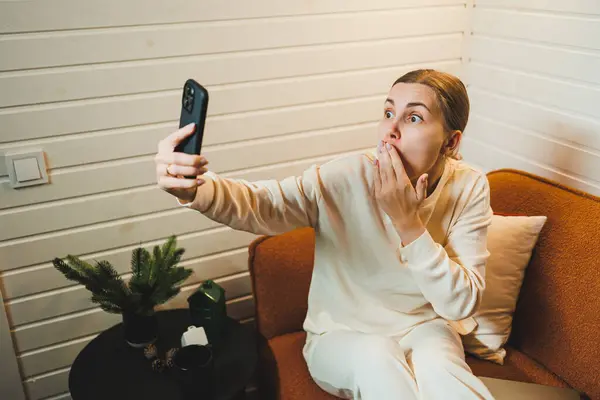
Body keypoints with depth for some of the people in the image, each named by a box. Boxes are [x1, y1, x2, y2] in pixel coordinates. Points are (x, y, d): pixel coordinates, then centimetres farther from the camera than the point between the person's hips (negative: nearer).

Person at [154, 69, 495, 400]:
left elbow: (462, 305, -18)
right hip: (341, 335, 0)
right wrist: (195, 188, -55)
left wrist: (408, 223, -30)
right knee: (375, 357, -33)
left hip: (422, 329, 1)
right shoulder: (345, 179, -20)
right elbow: (257, 205, -33)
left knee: (436, 365, -32)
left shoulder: (469, 188, -14)